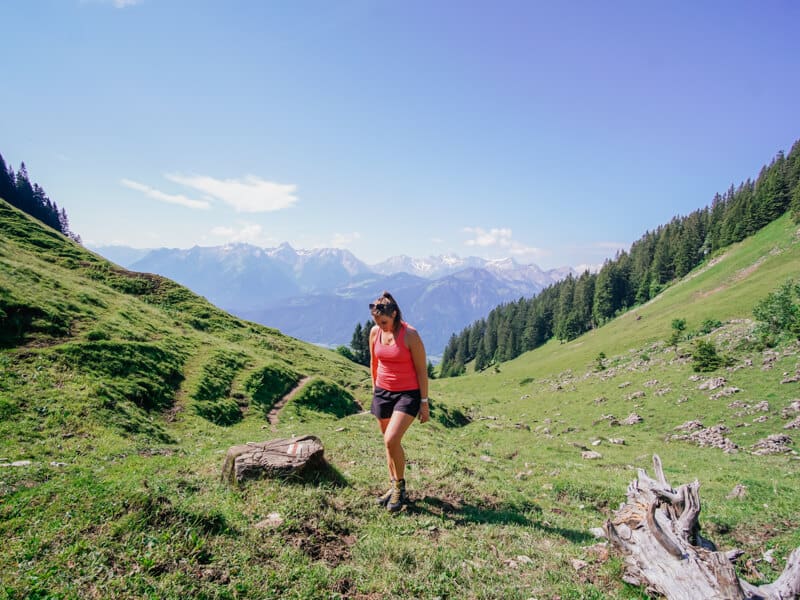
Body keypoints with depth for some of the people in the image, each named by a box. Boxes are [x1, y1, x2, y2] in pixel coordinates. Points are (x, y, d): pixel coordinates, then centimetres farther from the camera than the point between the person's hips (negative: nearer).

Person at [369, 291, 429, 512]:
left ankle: (400, 486, 6)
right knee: (389, 442, 12)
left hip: (407, 394, -5)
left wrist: (424, 403, -10)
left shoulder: (410, 335, -16)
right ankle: (395, 486, 30)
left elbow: (421, 370, -11)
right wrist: (374, 389, 19)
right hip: (383, 393, 6)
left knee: (391, 440, -17)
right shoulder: (374, 333, -1)